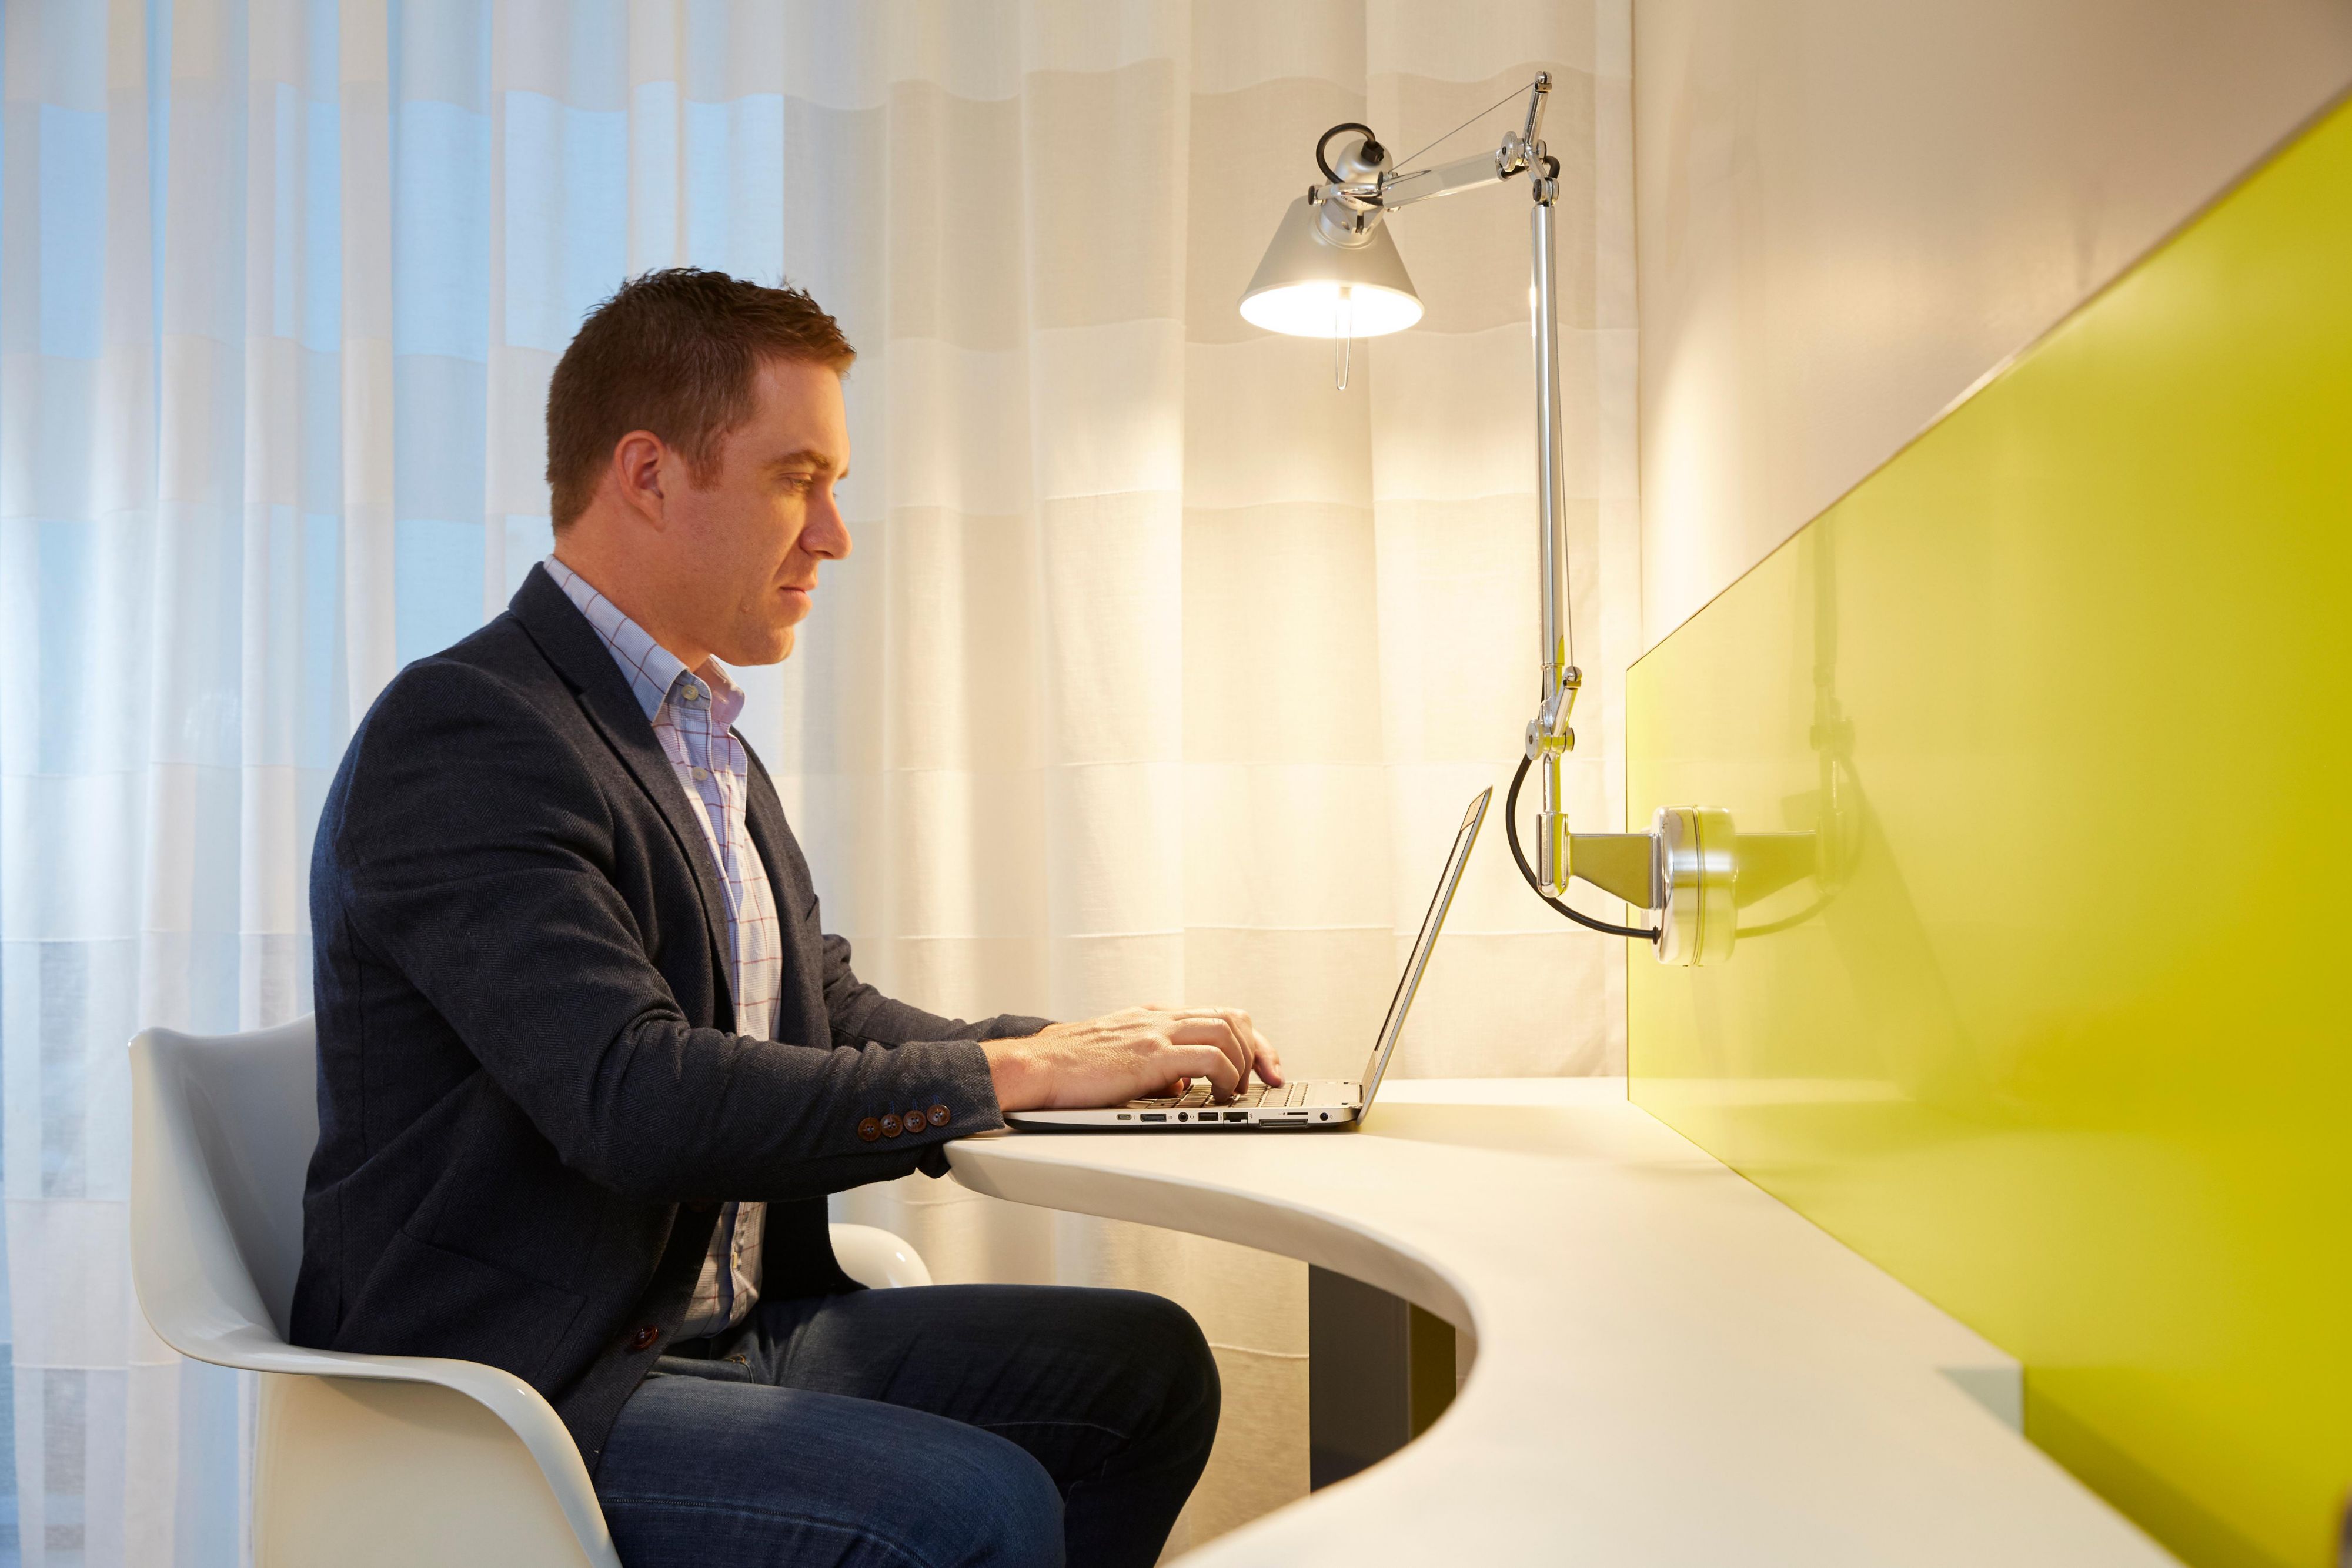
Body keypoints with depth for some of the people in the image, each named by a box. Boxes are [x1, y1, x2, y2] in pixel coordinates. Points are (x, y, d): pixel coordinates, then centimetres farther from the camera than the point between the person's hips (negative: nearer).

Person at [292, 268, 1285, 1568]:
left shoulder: (708, 743, 14)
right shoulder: (458, 733, -17)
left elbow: (831, 1014, 16)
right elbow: (640, 1099, -28)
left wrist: (1087, 1050, -1)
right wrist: (1008, 1074, -22)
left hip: (725, 1329, 9)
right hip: (516, 1393, -9)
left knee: (1147, 1364, 4)